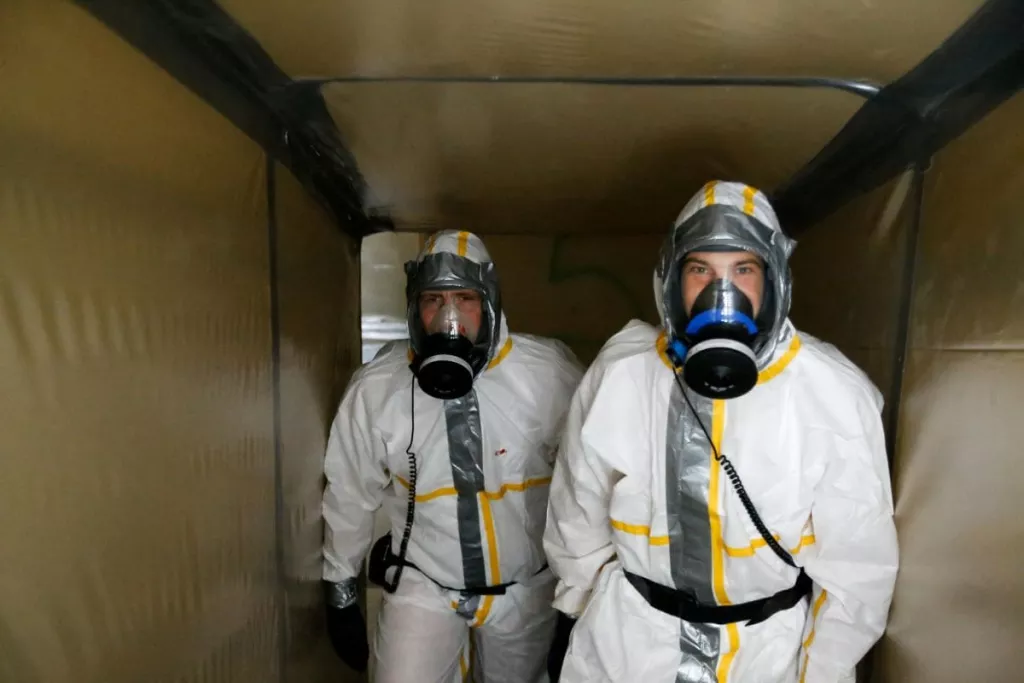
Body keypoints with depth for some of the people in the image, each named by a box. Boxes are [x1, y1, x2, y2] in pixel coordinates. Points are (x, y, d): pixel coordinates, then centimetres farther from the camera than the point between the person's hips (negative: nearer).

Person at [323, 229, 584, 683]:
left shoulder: (549, 373, -21)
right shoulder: (375, 387, -17)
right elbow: (350, 496, -2)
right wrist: (341, 591, 7)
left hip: (525, 586, 1)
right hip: (421, 585, 0)